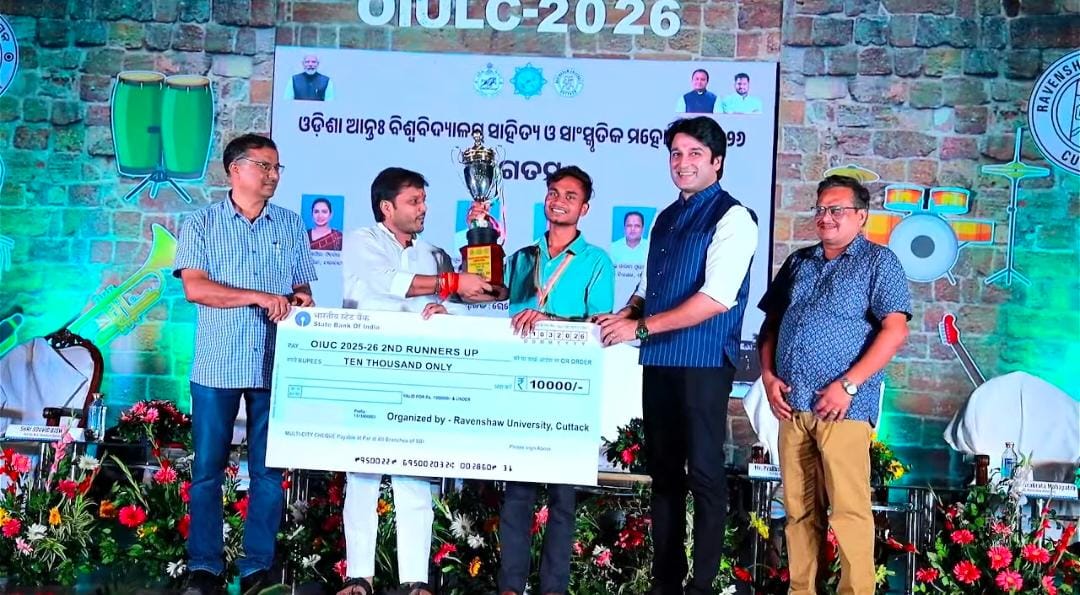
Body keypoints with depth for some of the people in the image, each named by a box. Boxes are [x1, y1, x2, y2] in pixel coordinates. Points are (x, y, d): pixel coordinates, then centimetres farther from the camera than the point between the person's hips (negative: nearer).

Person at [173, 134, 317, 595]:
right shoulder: (202, 223, 3)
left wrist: (302, 301, -11)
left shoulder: (291, 224, 12)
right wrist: (260, 297, -18)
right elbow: (195, 287, -8)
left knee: (268, 470, 4)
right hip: (218, 366, -2)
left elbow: (302, 287, 13)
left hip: (275, 366, 2)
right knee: (208, 468, 2)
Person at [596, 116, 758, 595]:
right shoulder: (665, 218, 17)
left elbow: (717, 298, -18)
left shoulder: (732, 217, -7)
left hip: (703, 363, -7)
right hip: (658, 361, 8)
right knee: (663, 471, 12)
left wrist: (640, 327, -18)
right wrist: (623, 316, 2)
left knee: (703, 474, -1)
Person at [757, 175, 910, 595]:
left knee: (848, 508, -8)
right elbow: (771, 324, 21)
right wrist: (768, 375, 4)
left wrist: (848, 385, -14)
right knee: (798, 508, 8)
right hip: (791, 404, 5)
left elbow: (895, 331, -7)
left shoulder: (878, 262, 3)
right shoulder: (798, 262, 19)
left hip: (842, 405, -5)